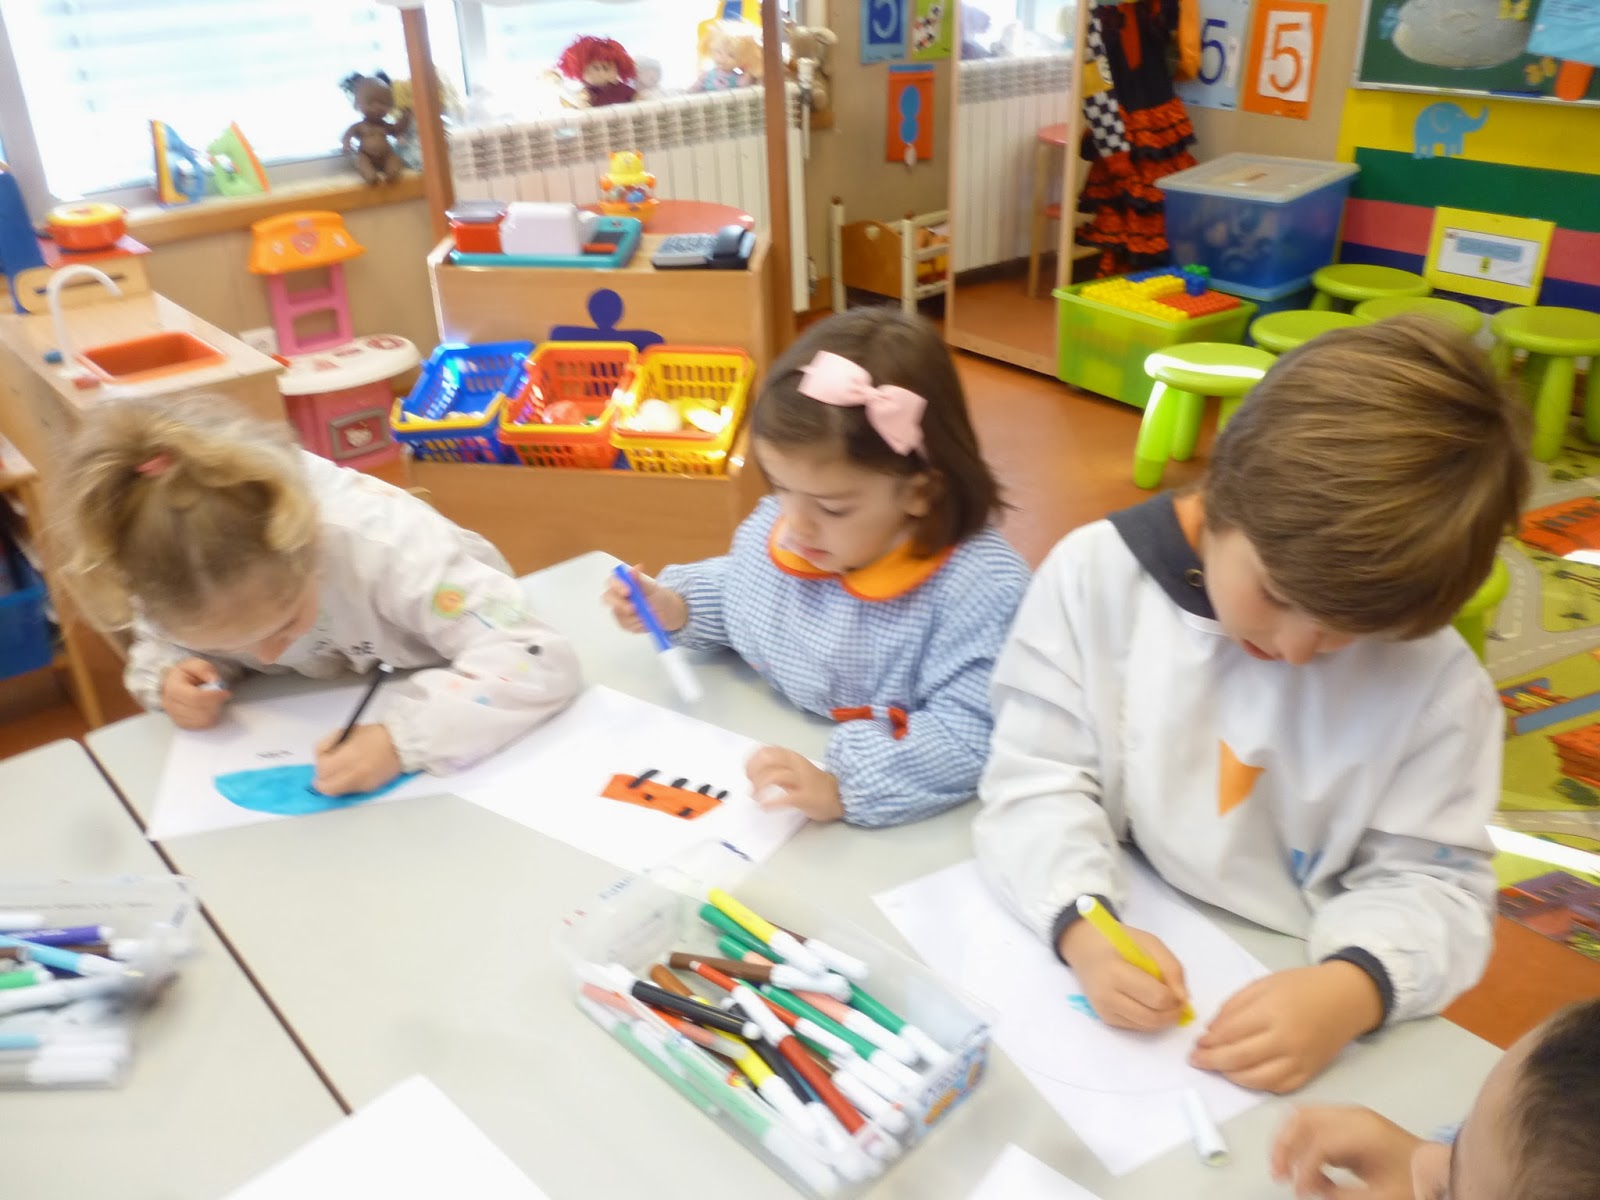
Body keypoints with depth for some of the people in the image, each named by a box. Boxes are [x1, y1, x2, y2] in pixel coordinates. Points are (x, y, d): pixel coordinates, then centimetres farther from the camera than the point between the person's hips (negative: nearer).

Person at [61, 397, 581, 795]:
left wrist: (402, 737, -54)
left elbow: (540, 659, -43)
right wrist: (172, 678, -26)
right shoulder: (187, 585, -26)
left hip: (431, 699, -3)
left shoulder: (378, 541, -37)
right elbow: (160, 649, -3)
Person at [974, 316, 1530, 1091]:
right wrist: (1082, 928, -24)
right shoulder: (1096, 572, -10)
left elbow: (1430, 881, -4)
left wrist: (1352, 991, -24)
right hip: (1108, 972, 1)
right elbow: (1035, 781, -7)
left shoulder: (1432, 675, -9)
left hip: (1287, 998, 0)